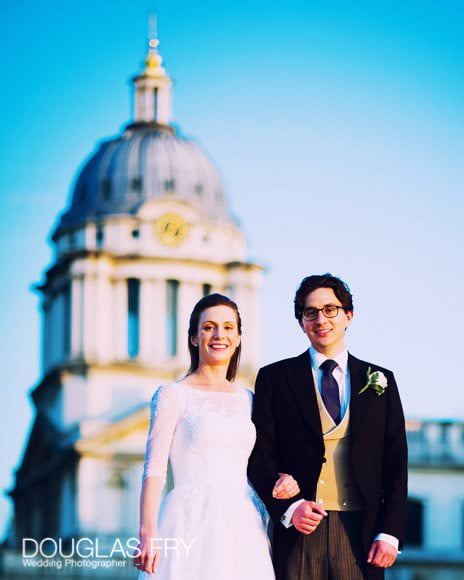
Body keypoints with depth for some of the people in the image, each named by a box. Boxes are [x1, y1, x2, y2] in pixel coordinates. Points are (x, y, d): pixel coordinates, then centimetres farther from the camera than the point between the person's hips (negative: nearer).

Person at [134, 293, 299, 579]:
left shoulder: (247, 399, 15)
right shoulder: (174, 395, 0)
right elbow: (154, 470, -7)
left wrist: (281, 480, 1)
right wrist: (148, 533, -19)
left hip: (242, 528, 5)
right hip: (194, 523, -5)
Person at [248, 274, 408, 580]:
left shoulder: (380, 381, 11)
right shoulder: (275, 378, 8)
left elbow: (396, 464, 9)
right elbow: (260, 457, 3)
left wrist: (390, 533, 0)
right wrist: (287, 508, -12)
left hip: (360, 531, 1)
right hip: (298, 529, -1)